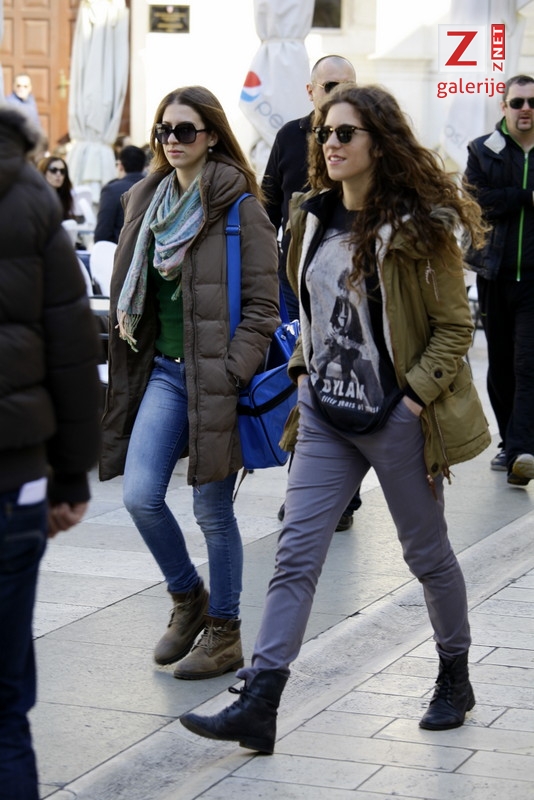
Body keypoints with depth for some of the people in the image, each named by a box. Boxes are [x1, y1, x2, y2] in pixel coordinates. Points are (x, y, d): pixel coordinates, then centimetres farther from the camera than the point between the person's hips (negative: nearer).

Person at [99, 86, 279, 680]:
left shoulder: (239, 207, -9)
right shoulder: (147, 201, 10)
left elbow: (262, 305, -11)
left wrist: (229, 376, -17)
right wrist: (128, 327, 10)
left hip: (215, 377, -5)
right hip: (162, 370, 5)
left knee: (213, 511, 2)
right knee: (140, 496, -3)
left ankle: (224, 632, 18)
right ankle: (187, 598, 22)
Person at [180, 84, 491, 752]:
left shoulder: (417, 225, -11)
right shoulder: (313, 217, 7)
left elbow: (454, 325, -9)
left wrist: (417, 394, -16)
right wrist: (303, 369, 9)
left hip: (396, 418, -5)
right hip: (326, 414, 5)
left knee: (426, 552, 11)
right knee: (295, 553, -3)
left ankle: (455, 678, 33)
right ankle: (257, 707, -6)